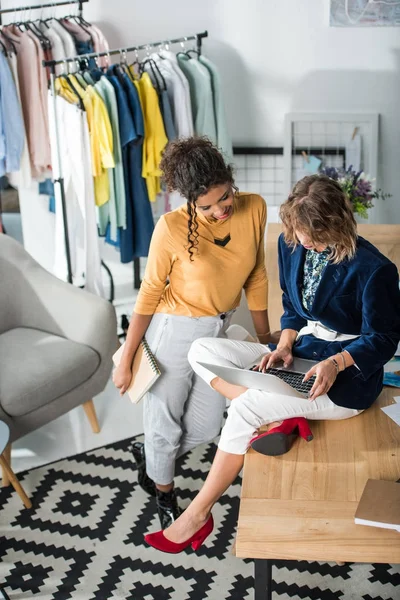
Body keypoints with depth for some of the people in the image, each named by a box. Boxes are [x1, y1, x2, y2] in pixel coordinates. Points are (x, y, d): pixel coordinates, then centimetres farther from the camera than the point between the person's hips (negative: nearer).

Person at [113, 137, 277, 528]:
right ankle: (164, 494, 44)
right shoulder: (172, 228, -26)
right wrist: (126, 361, -10)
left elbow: (256, 277, 0)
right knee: (165, 421, 13)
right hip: (174, 333, -5)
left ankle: (149, 455, 48)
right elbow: (150, 293, -14)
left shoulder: (254, 209, -14)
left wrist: (265, 337, 9)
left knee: (207, 427, 17)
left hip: (219, 333, 5)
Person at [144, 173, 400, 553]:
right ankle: (282, 417, -18)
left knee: (244, 408, -26)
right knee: (202, 351, -6)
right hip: (301, 352, 8)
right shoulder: (291, 245, 0)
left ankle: (198, 514, -11)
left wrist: (336, 362, -27)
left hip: (348, 374, -8)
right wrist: (284, 346, -7)